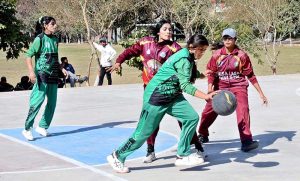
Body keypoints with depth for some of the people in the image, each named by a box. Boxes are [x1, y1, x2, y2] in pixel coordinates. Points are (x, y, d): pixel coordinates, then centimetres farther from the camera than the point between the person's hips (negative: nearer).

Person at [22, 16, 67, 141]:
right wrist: (31, 71, -23)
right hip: (42, 74, -7)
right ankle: (27, 129, -3)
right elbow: (28, 55, -12)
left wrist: (62, 69, 12)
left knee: (52, 103, 8)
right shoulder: (40, 39, -9)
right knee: (37, 101, -12)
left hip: (53, 75, 7)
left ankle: (43, 127, 21)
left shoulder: (55, 39, 11)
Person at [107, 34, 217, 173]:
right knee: (144, 132, -1)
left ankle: (183, 155, -1)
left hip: (172, 96, 9)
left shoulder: (188, 57, 5)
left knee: (192, 117, -9)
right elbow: (185, 86, -32)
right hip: (156, 97, -9)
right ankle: (117, 157, 17)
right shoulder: (183, 60, -23)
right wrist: (206, 96, -40)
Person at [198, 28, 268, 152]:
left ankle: (246, 141, -24)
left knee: (243, 110, -24)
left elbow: (251, 75, 0)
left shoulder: (241, 55, -6)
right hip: (220, 87, 2)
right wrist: (210, 88, -13)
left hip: (238, 87, -2)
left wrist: (261, 93, 0)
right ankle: (202, 135, 29)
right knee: (208, 111, 2)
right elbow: (211, 72, 3)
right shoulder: (217, 55, -1)